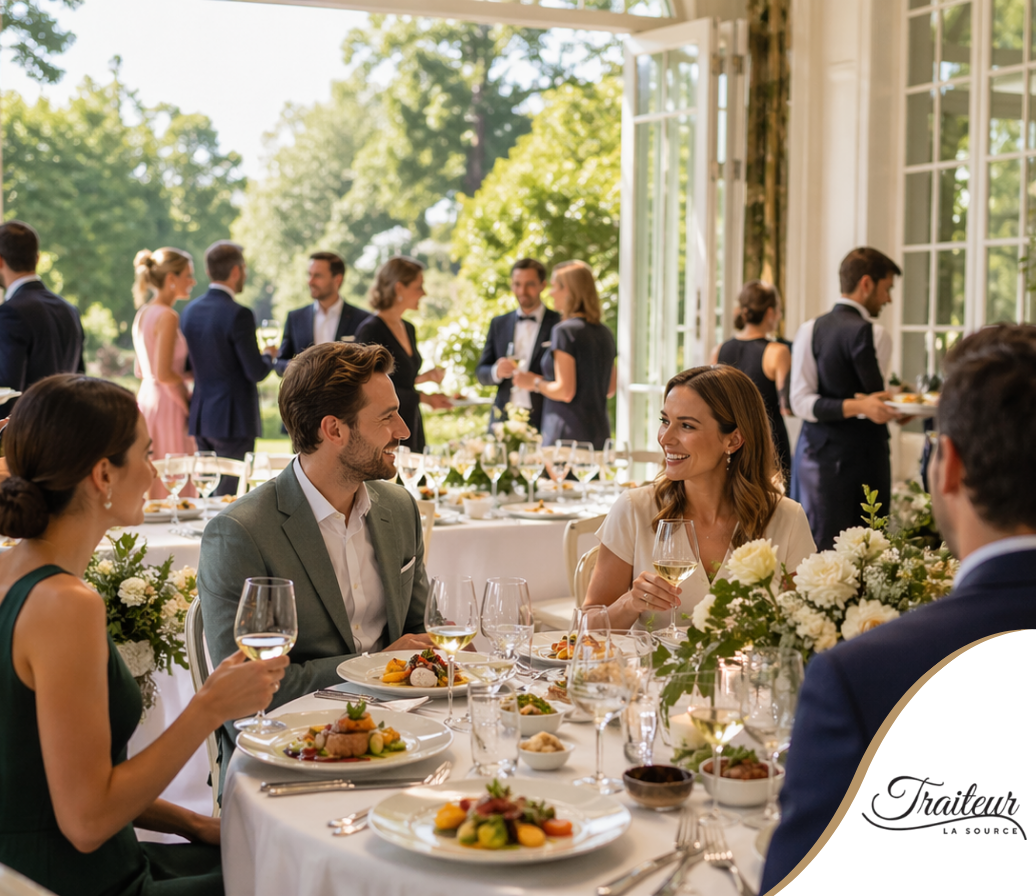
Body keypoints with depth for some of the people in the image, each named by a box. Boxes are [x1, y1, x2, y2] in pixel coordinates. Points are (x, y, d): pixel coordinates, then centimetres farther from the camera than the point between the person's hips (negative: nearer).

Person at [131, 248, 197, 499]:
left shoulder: (143, 314, 12)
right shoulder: (167, 317, -15)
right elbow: (164, 375, -21)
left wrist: (192, 374, 15)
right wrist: (188, 402, -6)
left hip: (145, 400, 9)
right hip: (167, 408, -9)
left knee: (149, 488, 11)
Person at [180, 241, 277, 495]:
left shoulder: (190, 311, 7)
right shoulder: (238, 315, -16)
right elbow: (256, 372, -15)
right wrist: (268, 355, 6)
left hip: (200, 418, 7)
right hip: (233, 420, -7)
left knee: (206, 493, 13)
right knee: (230, 495, -3)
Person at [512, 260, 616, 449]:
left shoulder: (565, 331, -11)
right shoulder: (605, 333, 11)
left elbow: (565, 392, -17)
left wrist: (535, 383, 0)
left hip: (569, 432, -7)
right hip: (600, 432, 8)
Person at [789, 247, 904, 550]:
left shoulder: (809, 330, 7)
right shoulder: (874, 334, -8)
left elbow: (801, 402, -2)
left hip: (816, 454, 5)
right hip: (863, 454, -5)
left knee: (819, 551, 4)